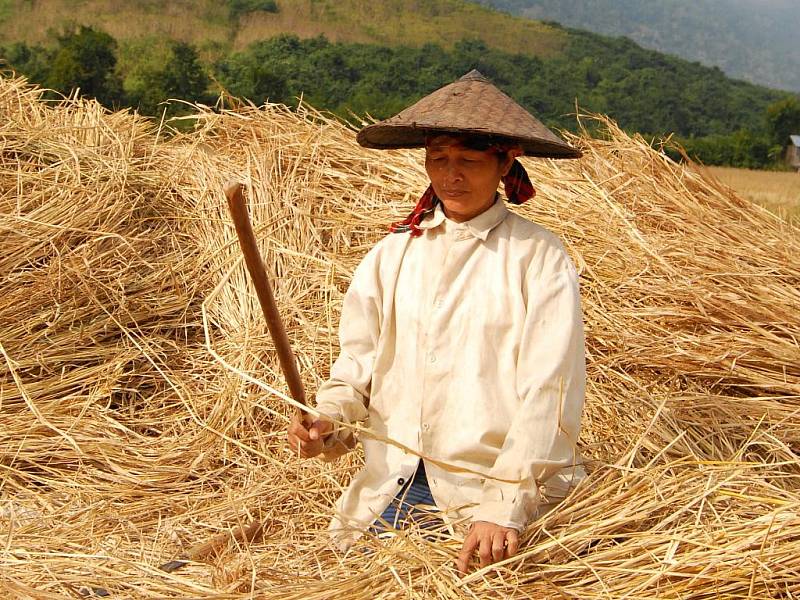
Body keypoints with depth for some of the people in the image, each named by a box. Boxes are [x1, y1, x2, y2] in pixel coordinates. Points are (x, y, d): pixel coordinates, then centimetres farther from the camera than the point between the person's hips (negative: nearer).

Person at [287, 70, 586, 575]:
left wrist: (505, 506, -23)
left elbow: (548, 391, -13)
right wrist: (329, 421, -11)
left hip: (492, 492, -3)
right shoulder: (392, 254, 11)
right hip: (391, 490, 4)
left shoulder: (538, 257, -4)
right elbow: (358, 362, 10)